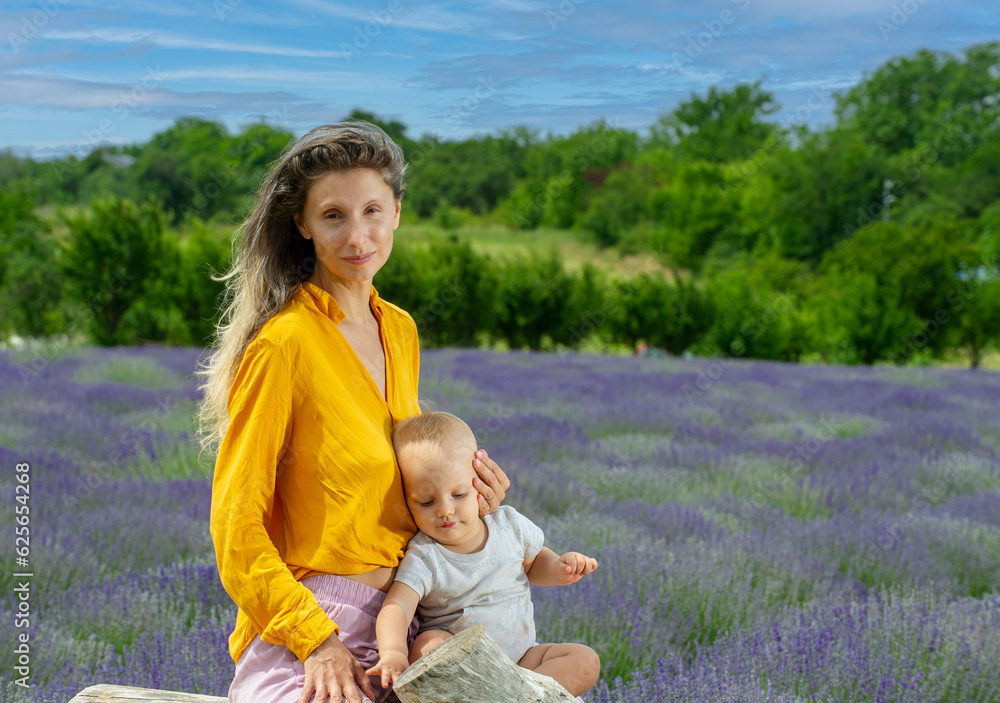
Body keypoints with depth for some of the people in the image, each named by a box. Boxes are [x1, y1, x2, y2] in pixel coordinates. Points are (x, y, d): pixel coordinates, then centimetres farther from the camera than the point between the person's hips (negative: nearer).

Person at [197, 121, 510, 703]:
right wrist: (314, 640, -18)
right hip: (299, 630, -7)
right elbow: (237, 522, -12)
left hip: (394, 622, 8)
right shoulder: (284, 342, -13)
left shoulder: (400, 330, 10)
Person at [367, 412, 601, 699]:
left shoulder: (508, 524, -1)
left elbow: (532, 562, 20)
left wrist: (558, 569, -3)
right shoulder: (423, 557, -14)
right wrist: (393, 651, -50)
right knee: (430, 643, -35)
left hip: (520, 655, 4)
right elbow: (396, 607, -29)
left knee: (586, 661, -14)